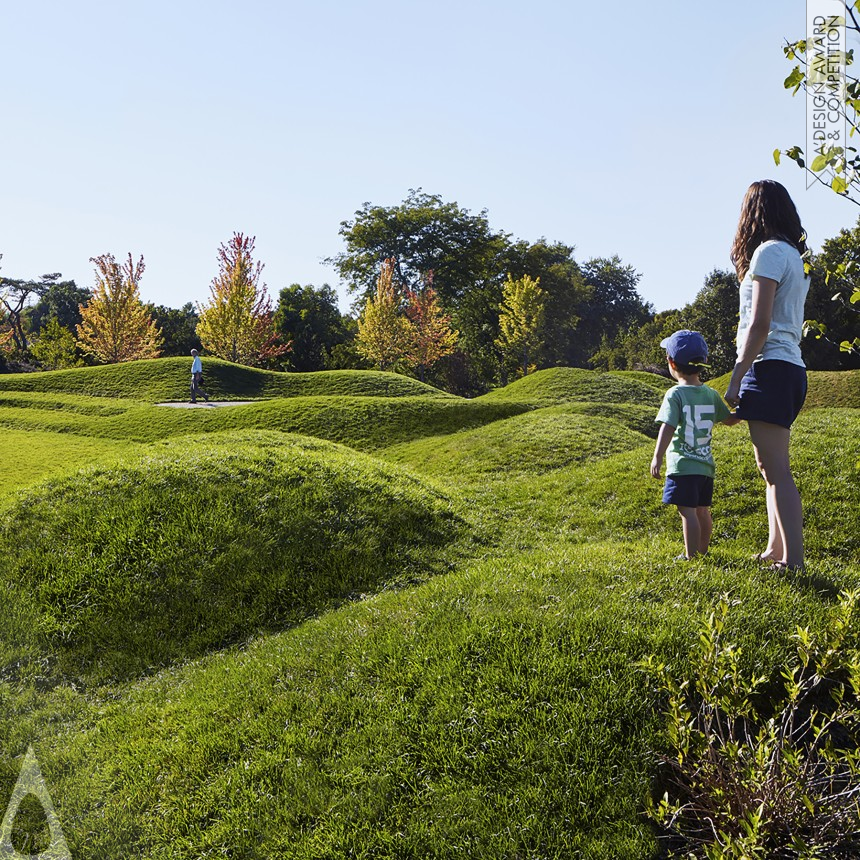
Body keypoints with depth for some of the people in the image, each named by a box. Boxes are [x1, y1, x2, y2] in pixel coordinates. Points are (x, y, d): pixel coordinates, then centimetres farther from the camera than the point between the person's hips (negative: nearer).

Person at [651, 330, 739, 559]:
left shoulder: (675, 395, -11)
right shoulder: (711, 394, 8)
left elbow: (667, 428, -18)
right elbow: (729, 419, 19)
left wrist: (657, 458, -17)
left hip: (682, 465, -7)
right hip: (706, 464, 7)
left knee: (687, 511, -6)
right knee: (702, 510, 17)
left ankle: (691, 555, -5)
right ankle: (703, 551, 28)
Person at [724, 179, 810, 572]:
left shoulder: (769, 251, -8)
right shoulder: (795, 255, 20)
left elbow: (760, 323, -17)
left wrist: (735, 378, -15)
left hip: (770, 367, -10)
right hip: (790, 367, 10)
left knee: (776, 469, -12)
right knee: (771, 467, 14)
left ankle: (794, 562, -13)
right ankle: (775, 551, 20)